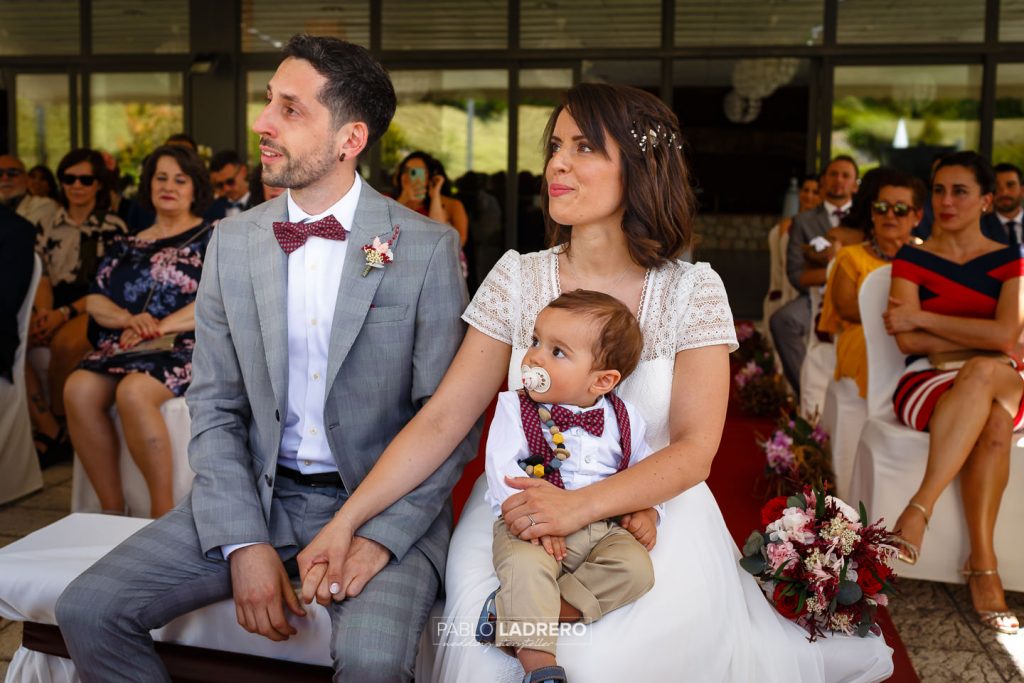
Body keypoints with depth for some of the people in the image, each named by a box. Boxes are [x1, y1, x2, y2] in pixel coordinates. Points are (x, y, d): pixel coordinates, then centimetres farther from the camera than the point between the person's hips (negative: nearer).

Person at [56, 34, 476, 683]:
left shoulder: (428, 247, -7)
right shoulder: (233, 242, 4)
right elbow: (216, 409, 5)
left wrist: (383, 536, -17)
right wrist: (244, 543, -8)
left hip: (381, 501, -4)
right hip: (254, 493, 4)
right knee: (88, 609, -10)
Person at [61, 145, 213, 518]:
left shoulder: (211, 239, 8)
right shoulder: (128, 246, 23)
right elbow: (94, 300, 14)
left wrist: (159, 327, -14)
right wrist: (129, 319, -9)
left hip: (185, 346, -5)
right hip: (124, 347, 5)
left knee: (132, 392, -35)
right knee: (78, 389, -26)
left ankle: (164, 512, -28)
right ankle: (112, 508, -20)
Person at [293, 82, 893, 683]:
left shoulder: (692, 290, -4)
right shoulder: (517, 278, 0)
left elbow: (694, 451, -11)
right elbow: (442, 420, -4)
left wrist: (581, 506, -28)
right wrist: (348, 521, -15)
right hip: (524, 509, 1)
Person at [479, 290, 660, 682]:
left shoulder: (622, 419, 6)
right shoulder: (515, 408, -1)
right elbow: (502, 470, -10)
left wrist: (646, 512, -1)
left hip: (604, 529, 3)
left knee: (635, 568, -24)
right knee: (525, 565, -34)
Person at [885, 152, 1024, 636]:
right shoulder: (911, 260, 8)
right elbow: (909, 342, -6)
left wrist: (922, 317, -9)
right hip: (927, 386, -1)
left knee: (984, 375, -37)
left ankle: (918, 510, -35)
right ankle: (983, 563, -35)